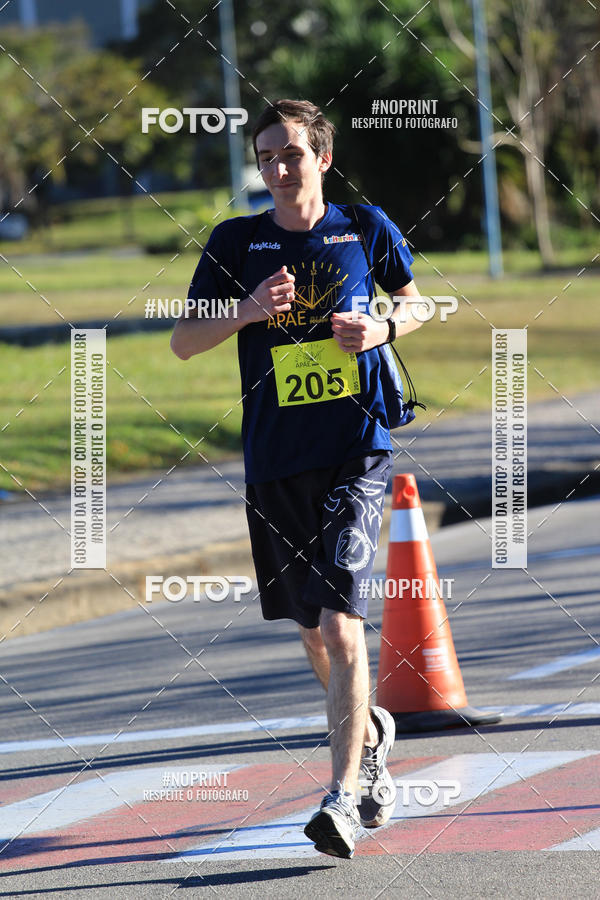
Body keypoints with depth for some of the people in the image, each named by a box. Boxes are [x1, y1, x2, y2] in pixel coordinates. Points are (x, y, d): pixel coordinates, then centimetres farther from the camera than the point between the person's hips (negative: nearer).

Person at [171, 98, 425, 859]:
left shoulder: (366, 228, 2)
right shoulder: (236, 242, 3)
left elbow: (414, 303, 18)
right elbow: (182, 342, 4)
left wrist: (382, 328, -5)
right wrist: (247, 312, -15)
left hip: (355, 452, -3)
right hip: (273, 460, 3)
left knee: (339, 624, -17)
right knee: (311, 629, 16)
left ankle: (343, 797, -18)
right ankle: (369, 729, 44)